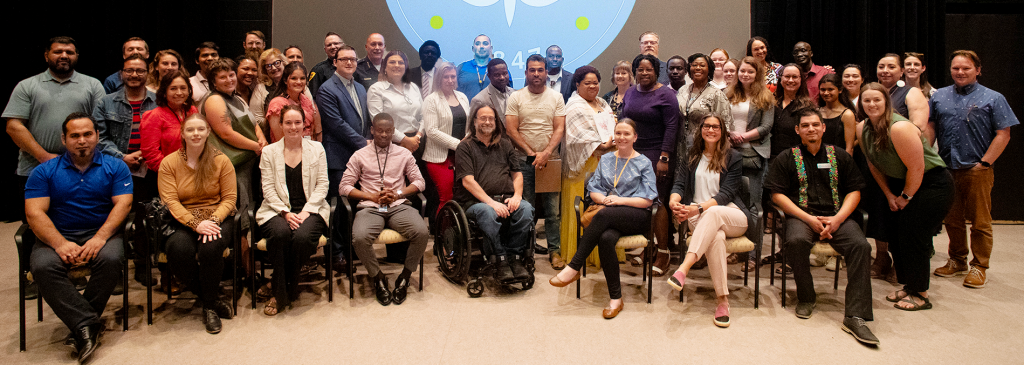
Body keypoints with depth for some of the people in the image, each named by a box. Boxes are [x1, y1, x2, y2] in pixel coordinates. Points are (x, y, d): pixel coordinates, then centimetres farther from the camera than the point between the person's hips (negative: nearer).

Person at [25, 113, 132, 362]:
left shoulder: (115, 167, 7)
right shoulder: (44, 172, 7)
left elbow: (123, 204, -3)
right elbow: (34, 213, -3)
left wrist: (100, 239, -19)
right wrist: (61, 244, -19)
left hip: (102, 233, -1)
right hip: (57, 236, 1)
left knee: (110, 259, -32)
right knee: (42, 267, -30)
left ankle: (80, 326, -16)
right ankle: (88, 324, -29)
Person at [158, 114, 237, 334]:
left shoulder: (221, 161, 3)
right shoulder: (169, 163, 4)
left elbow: (229, 198, 0)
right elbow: (170, 201, -6)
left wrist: (213, 220, -19)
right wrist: (196, 224, -20)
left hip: (217, 218, -1)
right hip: (182, 221, 1)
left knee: (210, 248, -34)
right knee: (179, 251, -32)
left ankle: (209, 307, -8)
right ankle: (211, 299, -7)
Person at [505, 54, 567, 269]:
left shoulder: (556, 97, 8)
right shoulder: (516, 97, 4)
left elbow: (560, 129, 2)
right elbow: (511, 130, -2)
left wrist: (546, 153, -13)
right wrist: (532, 154, -9)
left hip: (550, 161, 1)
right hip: (524, 161, -1)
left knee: (553, 210, 1)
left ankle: (554, 250, 9)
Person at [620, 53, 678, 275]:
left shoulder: (665, 94, -5)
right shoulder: (630, 93, 15)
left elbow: (671, 127, -9)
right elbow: (623, 120, 23)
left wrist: (664, 158, -16)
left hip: (656, 155, -6)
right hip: (632, 153, 6)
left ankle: (663, 252, -1)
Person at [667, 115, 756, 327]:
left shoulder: (733, 158, 7)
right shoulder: (692, 156, 18)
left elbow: (727, 192, -5)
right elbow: (680, 183, 6)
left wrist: (700, 208, -23)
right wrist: (673, 200, -20)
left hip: (733, 216, -1)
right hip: (699, 217, 1)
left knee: (713, 213, -39)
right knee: (715, 236, -36)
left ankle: (683, 269, -52)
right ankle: (723, 300, -39)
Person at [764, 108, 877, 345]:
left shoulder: (839, 156, 16)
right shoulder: (787, 158, 9)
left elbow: (854, 191, 12)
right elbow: (777, 194, 2)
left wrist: (838, 219, -7)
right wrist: (809, 219, -10)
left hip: (836, 217, 2)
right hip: (801, 216, -2)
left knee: (860, 245, -27)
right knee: (796, 240, -35)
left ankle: (855, 316, -27)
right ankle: (806, 298, -10)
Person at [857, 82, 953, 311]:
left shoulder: (899, 128, -26)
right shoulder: (862, 129, -2)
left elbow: (917, 168, -23)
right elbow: (874, 164, 9)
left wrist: (906, 197, -11)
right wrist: (889, 195, 6)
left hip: (932, 183, -8)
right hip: (900, 183, 8)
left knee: (913, 236, -9)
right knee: (895, 234, 5)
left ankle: (920, 295, 3)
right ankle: (908, 286, 20)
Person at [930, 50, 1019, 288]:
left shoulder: (993, 98, 1)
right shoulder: (939, 96, 11)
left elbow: (1003, 134, -3)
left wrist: (984, 163, -10)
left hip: (977, 170, -3)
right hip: (946, 170, 4)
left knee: (980, 222, 1)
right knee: (952, 220, 13)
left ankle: (979, 267, 11)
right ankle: (956, 261, 26)